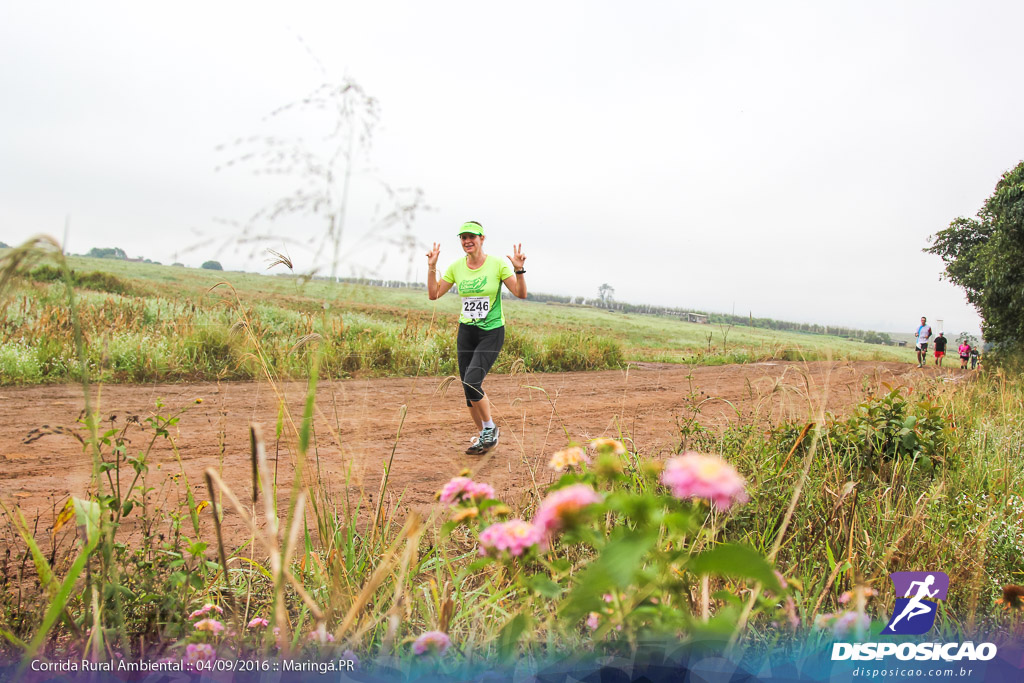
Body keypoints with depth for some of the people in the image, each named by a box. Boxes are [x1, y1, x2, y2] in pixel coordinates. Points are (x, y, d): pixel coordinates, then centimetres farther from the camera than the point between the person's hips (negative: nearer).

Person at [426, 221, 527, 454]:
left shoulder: (497, 264, -8)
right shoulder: (456, 266, 3)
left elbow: (521, 293, -10)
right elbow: (434, 294, 7)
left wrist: (519, 270, -24)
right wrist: (432, 267, -3)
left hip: (492, 332, -5)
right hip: (466, 332, 5)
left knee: (472, 383, -20)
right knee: (469, 389, 4)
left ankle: (490, 429, 3)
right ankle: (485, 435, 22)